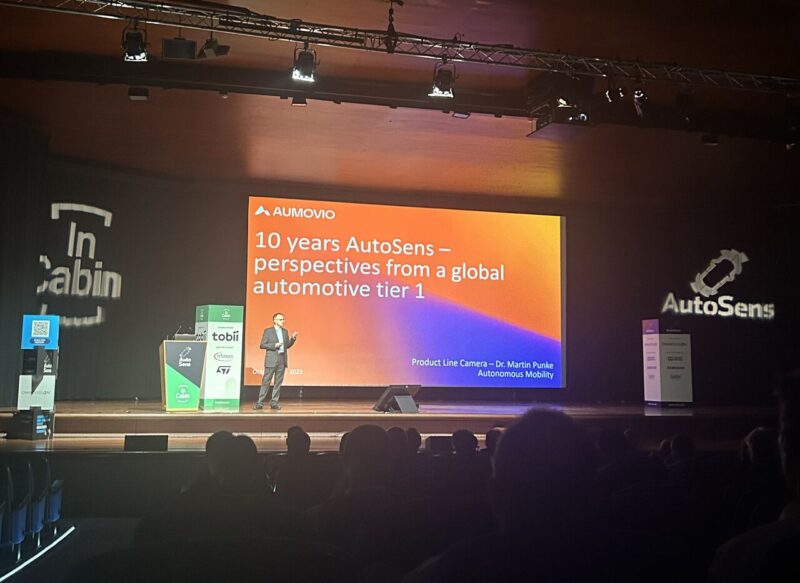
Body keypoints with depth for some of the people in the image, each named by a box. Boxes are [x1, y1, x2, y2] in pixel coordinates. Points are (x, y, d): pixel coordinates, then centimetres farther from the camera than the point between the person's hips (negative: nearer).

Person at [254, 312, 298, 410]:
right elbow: (262, 345, -6)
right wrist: (274, 345, -15)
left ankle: (274, 403, 11)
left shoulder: (285, 331, 14)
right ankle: (260, 402, 2)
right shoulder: (268, 331, -2)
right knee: (266, 381, -3)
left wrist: (293, 338, 1)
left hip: (282, 360, 5)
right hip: (271, 360, -5)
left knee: (278, 382, 6)